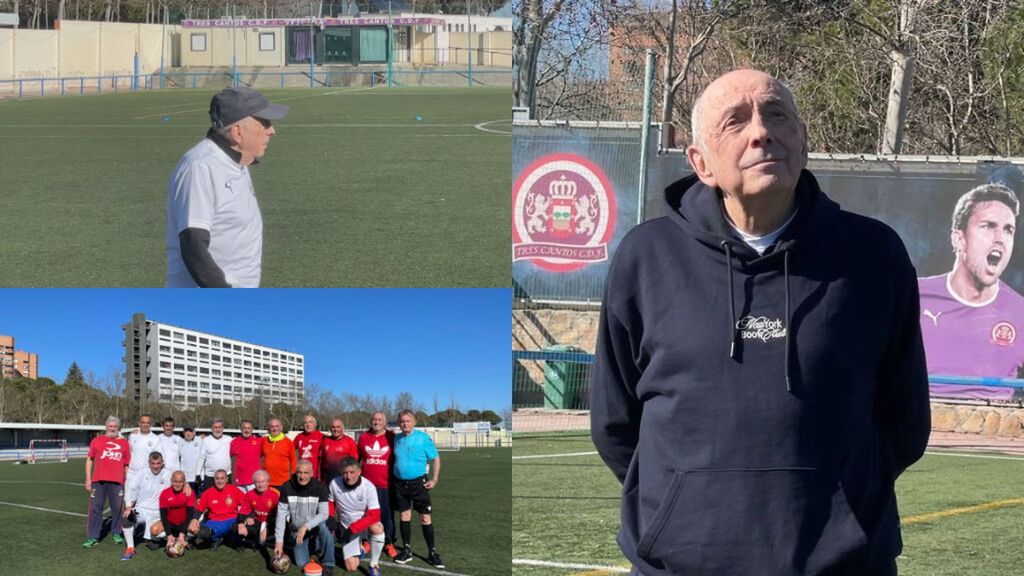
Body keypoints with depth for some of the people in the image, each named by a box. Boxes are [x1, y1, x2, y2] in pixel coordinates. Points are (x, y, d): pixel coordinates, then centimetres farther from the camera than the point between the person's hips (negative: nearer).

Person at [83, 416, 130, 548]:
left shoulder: (124, 443, 11)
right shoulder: (97, 441, 9)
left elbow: (127, 464, 13)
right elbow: (89, 460, 9)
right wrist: (88, 480, 3)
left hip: (117, 482, 0)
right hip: (98, 481, 0)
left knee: (117, 508, 4)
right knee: (95, 508, -1)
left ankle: (117, 534, 20)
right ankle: (93, 537, 2)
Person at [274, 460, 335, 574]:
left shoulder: (320, 488, -18)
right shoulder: (287, 488, -15)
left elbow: (324, 514, -20)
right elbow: (281, 515, -14)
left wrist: (305, 527, -33)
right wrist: (279, 541, -19)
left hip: (315, 525, -1)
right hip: (296, 529, 1)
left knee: (324, 527, -36)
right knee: (302, 563, -14)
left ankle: (327, 564, -17)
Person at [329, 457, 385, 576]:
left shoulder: (369, 487, -23)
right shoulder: (334, 483, -15)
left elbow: (374, 516, -26)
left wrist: (353, 529, -31)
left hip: (366, 524, -2)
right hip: (346, 528, 2)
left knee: (377, 528, -38)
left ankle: (374, 565, -16)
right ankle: (357, 551, 32)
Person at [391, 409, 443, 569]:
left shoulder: (423, 437, -7)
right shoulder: (397, 439, 6)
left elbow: (435, 458, -3)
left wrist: (434, 479, -10)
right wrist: (393, 478, 9)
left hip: (418, 482, -4)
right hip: (400, 483, 4)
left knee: (426, 518, -3)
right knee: (404, 516, 9)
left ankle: (432, 553, 4)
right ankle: (407, 550, 19)